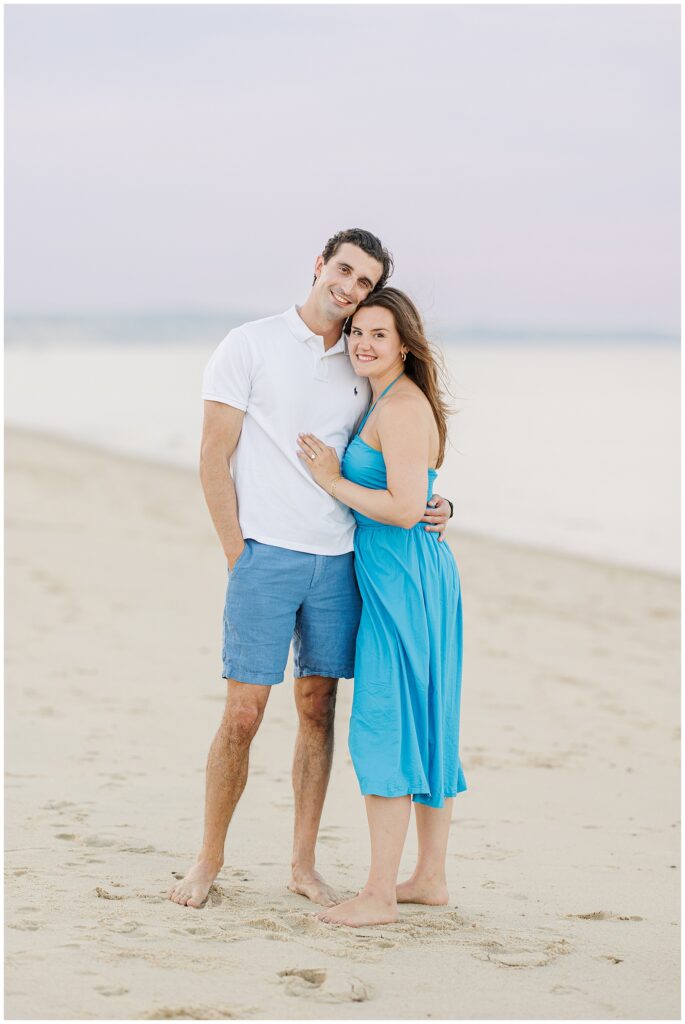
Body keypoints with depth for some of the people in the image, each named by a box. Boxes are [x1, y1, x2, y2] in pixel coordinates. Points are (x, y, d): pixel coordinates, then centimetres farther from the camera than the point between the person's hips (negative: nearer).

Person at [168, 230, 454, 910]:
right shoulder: (250, 346, -1)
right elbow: (213, 459, -3)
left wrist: (429, 506, 4)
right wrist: (236, 553, -8)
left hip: (337, 560, 5)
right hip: (265, 554, -4)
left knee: (318, 710, 7)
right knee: (243, 713, -5)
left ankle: (303, 864, 15)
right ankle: (209, 859, 9)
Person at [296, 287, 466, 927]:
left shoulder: (402, 407, -15)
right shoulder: (389, 402, 16)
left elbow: (405, 508, -23)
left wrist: (333, 483, -13)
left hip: (402, 580, -11)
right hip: (415, 576, 11)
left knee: (385, 727, -8)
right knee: (420, 726, 14)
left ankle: (380, 895, -5)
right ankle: (430, 877, 22)